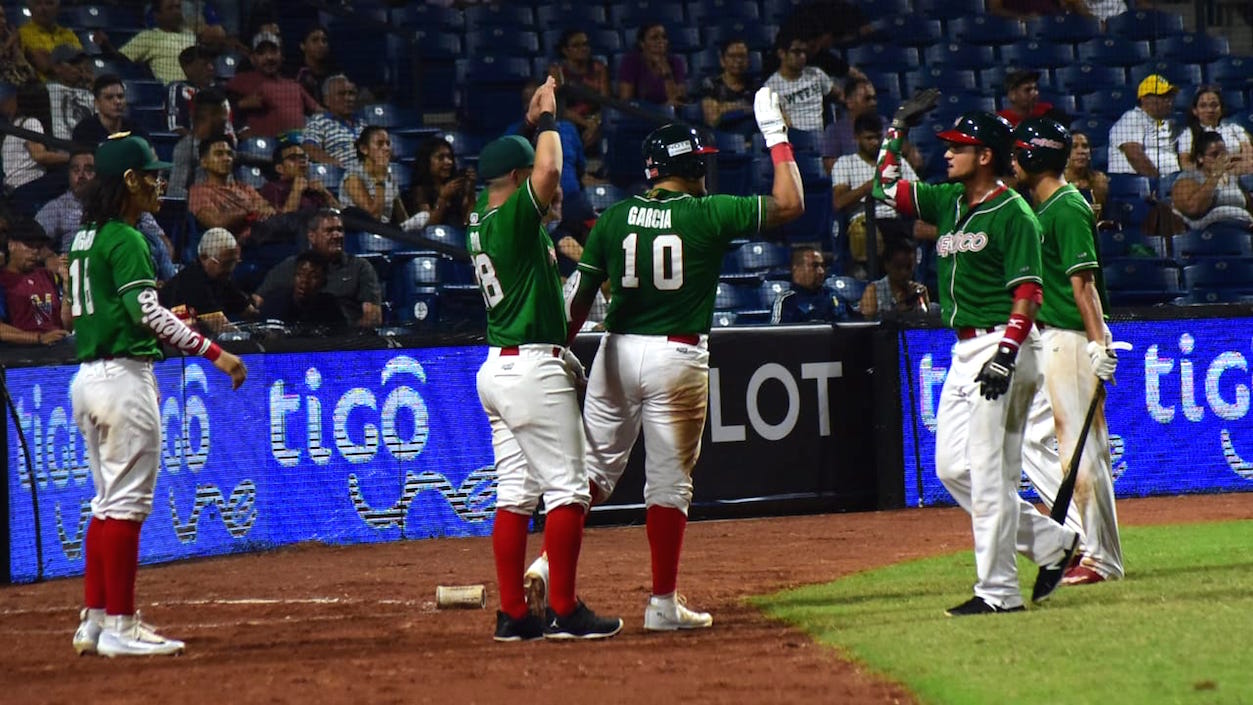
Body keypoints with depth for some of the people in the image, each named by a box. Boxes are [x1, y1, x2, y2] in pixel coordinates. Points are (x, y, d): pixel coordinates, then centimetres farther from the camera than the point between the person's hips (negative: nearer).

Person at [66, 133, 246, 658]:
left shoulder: (84, 239, 15)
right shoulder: (125, 240, -13)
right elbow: (146, 312, -24)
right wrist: (212, 352, -26)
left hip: (87, 377, 10)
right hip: (124, 375, -10)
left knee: (109, 503, 16)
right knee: (126, 504, -6)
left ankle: (95, 621, 17)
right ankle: (119, 627, -5)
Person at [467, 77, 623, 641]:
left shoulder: (480, 221, 10)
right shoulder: (514, 216, -15)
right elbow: (549, 170, -29)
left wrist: (533, 124, 25)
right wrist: (547, 120, -14)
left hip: (498, 369, 9)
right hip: (536, 368, -9)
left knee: (515, 493, 9)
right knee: (566, 488, -6)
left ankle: (513, 614, 8)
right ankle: (563, 610, -8)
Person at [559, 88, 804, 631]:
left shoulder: (614, 218, 3)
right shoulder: (709, 215, -7)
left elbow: (581, 295, 3)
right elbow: (789, 204, -4)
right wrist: (776, 135, 4)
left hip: (616, 352, 3)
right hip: (677, 357, -3)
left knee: (595, 468, 14)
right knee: (669, 482, 3)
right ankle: (664, 603, 6)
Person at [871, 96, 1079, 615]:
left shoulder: (1013, 213, -11)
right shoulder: (950, 202, 13)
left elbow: (1028, 291, -16)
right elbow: (887, 187, 23)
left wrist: (1006, 354, -24)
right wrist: (898, 128, 15)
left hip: (1000, 345, -9)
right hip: (964, 351, 9)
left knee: (989, 471, -9)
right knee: (953, 467, 8)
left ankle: (998, 590, -5)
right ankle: (1050, 542, 17)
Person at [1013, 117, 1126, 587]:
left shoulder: (1067, 208, -14)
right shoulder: (1042, 208, 15)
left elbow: (1083, 282, -21)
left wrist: (1100, 344, -25)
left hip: (1073, 339, -10)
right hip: (1048, 340, 10)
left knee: (1081, 447, -7)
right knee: (1032, 440, 12)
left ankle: (1101, 558, -3)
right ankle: (1082, 535, 14)